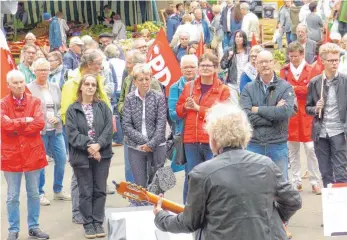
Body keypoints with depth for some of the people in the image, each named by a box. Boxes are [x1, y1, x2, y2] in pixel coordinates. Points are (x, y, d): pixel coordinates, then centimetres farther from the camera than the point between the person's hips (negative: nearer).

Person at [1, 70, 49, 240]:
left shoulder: (34, 101, 2)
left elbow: (40, 123, -12)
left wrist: (16, 127, -13)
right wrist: (26, 121, -13)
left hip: (32, 153, 2)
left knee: (34, 193, 11)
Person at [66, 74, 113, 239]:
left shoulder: (103, 107, 6)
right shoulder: (73, 109, 1)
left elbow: (108, 129, -3)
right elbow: (72, 133, -8)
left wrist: (98, 145, -17)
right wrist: (88, 146, -18)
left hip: (102, 155, 2)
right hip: (81, 156, -2)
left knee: (100, 190, 7)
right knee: (86, 192, 4)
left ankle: (98, 222, 17)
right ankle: (88, 224, 14)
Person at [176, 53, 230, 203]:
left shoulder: (223, 90, 0)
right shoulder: (189, 87, 12)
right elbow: (178, 111, 18)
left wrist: (197, 108, -11)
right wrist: (185, 106, -5)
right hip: (191, 141, 3)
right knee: (190, 178, 9)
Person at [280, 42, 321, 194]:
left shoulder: (310, 70, 0)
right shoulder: (285, 70, 6)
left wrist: (294, 88, -15)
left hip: (306, 114, -2)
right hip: (290, 114, 2)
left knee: (310, 149, -2)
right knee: (292, 149, 8)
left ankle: (315, 182, 6)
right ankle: (296, 181, 17)